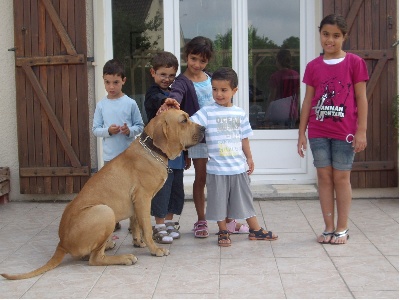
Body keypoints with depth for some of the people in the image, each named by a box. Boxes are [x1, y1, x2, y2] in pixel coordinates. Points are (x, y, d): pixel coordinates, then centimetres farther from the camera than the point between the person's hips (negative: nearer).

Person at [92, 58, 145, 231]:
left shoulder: (130, 104, -4)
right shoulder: (101, 105, 1)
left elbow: (140, 126, 1)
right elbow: (95, 129, 2)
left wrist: (130, 130, -18)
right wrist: (108, 131, -16)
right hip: (110, 155, 2)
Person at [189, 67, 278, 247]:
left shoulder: (240, 113, 5)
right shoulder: (207, 112, -7)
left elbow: (244, 137, 14)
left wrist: (249, 158, 17)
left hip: (239, 166, 3)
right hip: (217, 168, -3)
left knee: (245, 199, 14)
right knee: (219, 201, 8)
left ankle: (255, 230, 26)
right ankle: (223, 232, 24)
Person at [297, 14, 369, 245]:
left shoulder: (354, 63, -2)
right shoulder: (313, 66, 6)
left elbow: (361, 98, -2)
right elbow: (308, 101, 9)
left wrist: (362, 131, -7)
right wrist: (302, 133, 7)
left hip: (345, 131, -3)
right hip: (318, 132, 3)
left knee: (341, 177, 3)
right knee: (324, 176, 5)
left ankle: (342, 228, 13)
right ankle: (329, 227, 14)